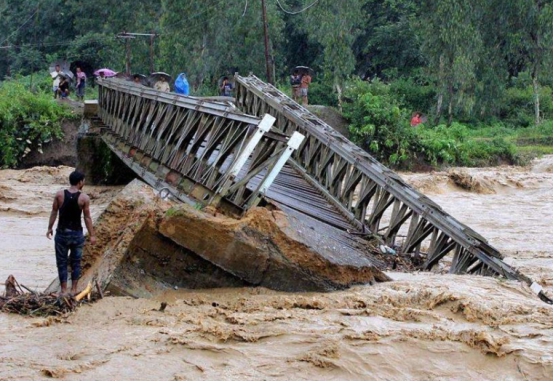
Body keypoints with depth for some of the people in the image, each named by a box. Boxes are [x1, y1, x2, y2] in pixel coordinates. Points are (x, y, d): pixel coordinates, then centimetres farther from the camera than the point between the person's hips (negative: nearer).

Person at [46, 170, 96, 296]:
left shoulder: (59, 194, -6)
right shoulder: (84, 198, -9)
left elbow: (54, 212, 0)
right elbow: (87, 217, -7)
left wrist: (50, 228, 12)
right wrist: (92, 235, 0)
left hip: (62, 233, 0)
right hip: (77, 234, 0)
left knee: (62, 262, 8)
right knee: (75, 262, 12)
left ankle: (64, 290, 8)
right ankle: (74, 289, 15)